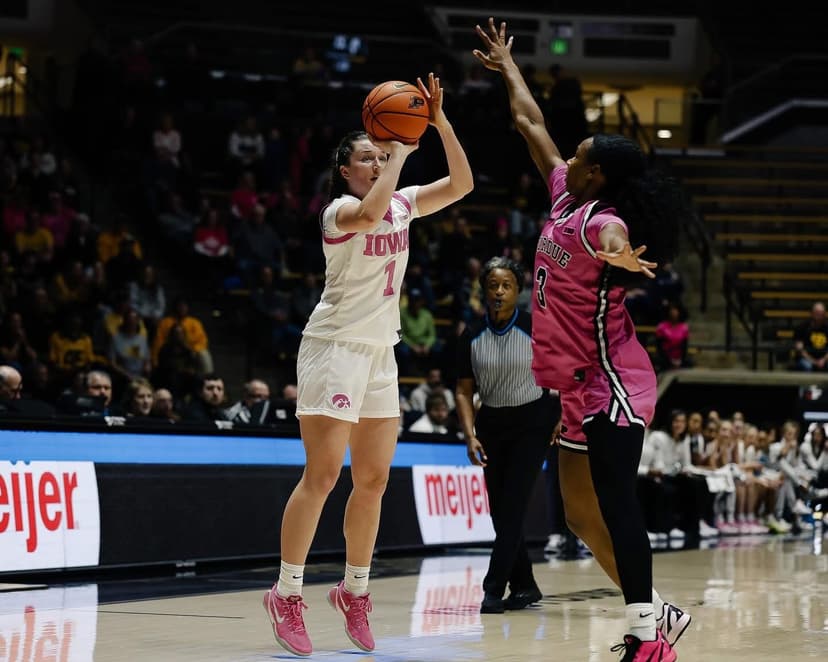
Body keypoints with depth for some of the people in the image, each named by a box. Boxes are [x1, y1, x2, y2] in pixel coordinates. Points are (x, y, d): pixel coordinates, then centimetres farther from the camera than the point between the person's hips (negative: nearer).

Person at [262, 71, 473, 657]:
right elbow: (369, 213, -33)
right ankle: (287, 594, -7)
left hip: (380, 351, 7)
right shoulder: (340, 209, -9)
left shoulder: (402, 203, 11)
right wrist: (401, 155, -21)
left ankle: (355, 591, 18)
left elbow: (461, 184, 3)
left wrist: (441, 124, -7)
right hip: (336, 346, -7)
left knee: (374, 480, 8)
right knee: (322, 475, -11)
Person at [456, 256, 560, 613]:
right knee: (500, 511, 5)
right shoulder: (472, 336, -3)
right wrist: (470, 435, -11)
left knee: (513, 506, -12)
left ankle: (494, 589, -13)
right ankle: (524, 586, 18)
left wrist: (560, 418, -5)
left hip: (531, 423, -4)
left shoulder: (535, 328, -11)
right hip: (492, 424, 4)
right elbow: (464, 391, 1)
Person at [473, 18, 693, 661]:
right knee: (583, 515, 10)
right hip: (582, 390, 10)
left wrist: (619, 256, -64)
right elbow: (532, 125, 25)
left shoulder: (598, 218, -14)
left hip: (611, 383, -10)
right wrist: (507, 66, 36)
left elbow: (613, 237, -42)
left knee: (615, 504, -17)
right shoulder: (567, 199, 11)